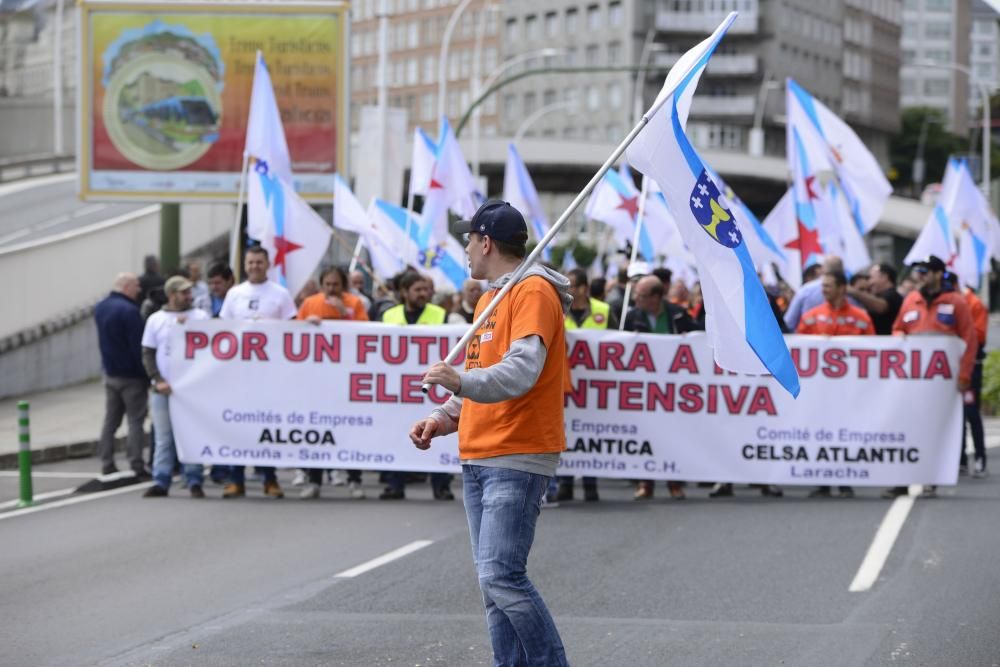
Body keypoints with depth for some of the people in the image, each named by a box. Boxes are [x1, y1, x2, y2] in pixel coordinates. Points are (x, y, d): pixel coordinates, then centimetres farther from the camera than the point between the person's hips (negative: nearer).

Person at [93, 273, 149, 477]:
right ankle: (136, 466, -6)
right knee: (136, 420, -3)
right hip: (131, 375, -8)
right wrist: (147, 375, -15)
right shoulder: (129, 310, -19)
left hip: (110, 373, 8)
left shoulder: (100, 308, 9)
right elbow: (138, 346, -20)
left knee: (110, 420, 11)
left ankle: (107, 464, 10)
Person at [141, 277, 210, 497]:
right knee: (163, 437, 2)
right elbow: (147, 355, 8)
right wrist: (158, 381, -5)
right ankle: (160, 482, 5)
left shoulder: (200, 317, 5)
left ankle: (194, 481, 4)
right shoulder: (156, 320, 8)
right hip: (162, 388, 1)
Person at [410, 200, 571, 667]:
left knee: (501, 575, -17)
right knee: (492, 579, 7)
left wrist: (463, 383, -39)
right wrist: (446, 416, 11)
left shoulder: (533, 292, -9)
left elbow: (521, 372, -23)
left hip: (517, 458, -10)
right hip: (479, 456, 10)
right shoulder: (489, 297, 21)